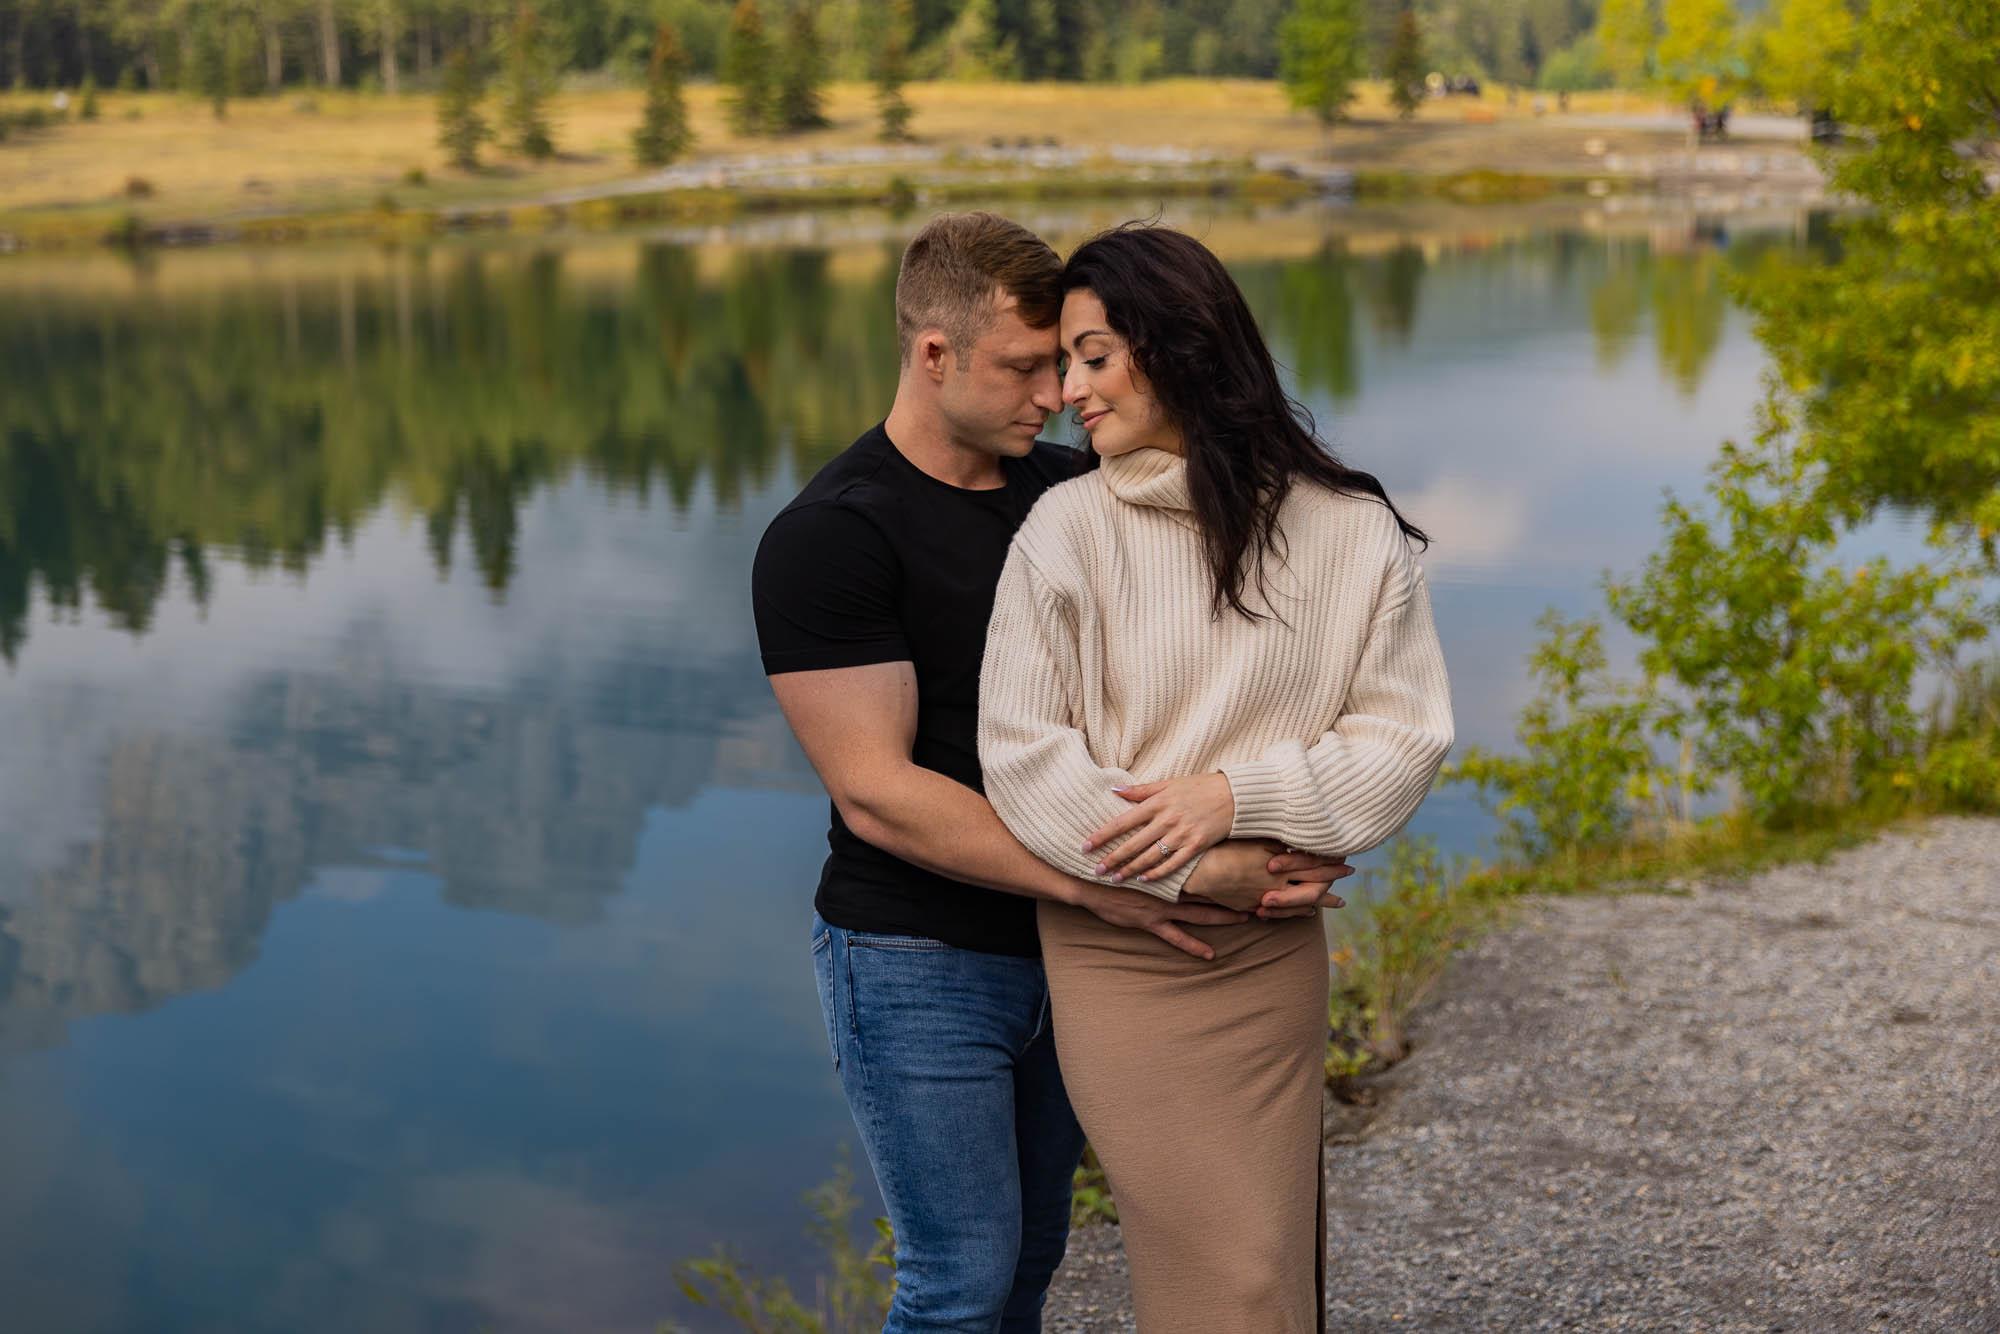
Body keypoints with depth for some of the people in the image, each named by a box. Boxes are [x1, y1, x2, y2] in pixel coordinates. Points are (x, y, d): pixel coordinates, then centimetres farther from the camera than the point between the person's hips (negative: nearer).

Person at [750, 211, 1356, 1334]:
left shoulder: (1070, 492, 4)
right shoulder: (828, 539, -16)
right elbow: (877, 793, -21)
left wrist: (1278, 818, -17)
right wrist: (1096, 882, -26)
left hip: (1057, 948, 6)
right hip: (919, 962, -6)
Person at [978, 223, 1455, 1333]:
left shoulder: (1348, 531, -2)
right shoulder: (1068, 526, -6)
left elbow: (1406, 737, -1)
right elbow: (1022, 751, -8)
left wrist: (1236, 796, -15)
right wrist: (1200, 872, -13)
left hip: (1273, 952, 2)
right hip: (1116, 950, -2)